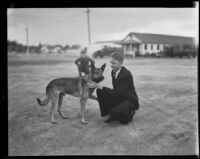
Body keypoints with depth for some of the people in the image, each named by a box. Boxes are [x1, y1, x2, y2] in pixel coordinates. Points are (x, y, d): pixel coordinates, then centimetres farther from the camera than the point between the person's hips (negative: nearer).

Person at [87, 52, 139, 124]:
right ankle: (112, 114, 2)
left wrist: (99, 86, -32)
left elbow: (116, 93, -29)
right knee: (100, 92, -10)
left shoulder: (126, 74, -25)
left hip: (129, 101, -7)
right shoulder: (113, 71, 0)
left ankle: (129, 113, 0)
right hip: (119, 97, 8)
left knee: (115, 112, -35)